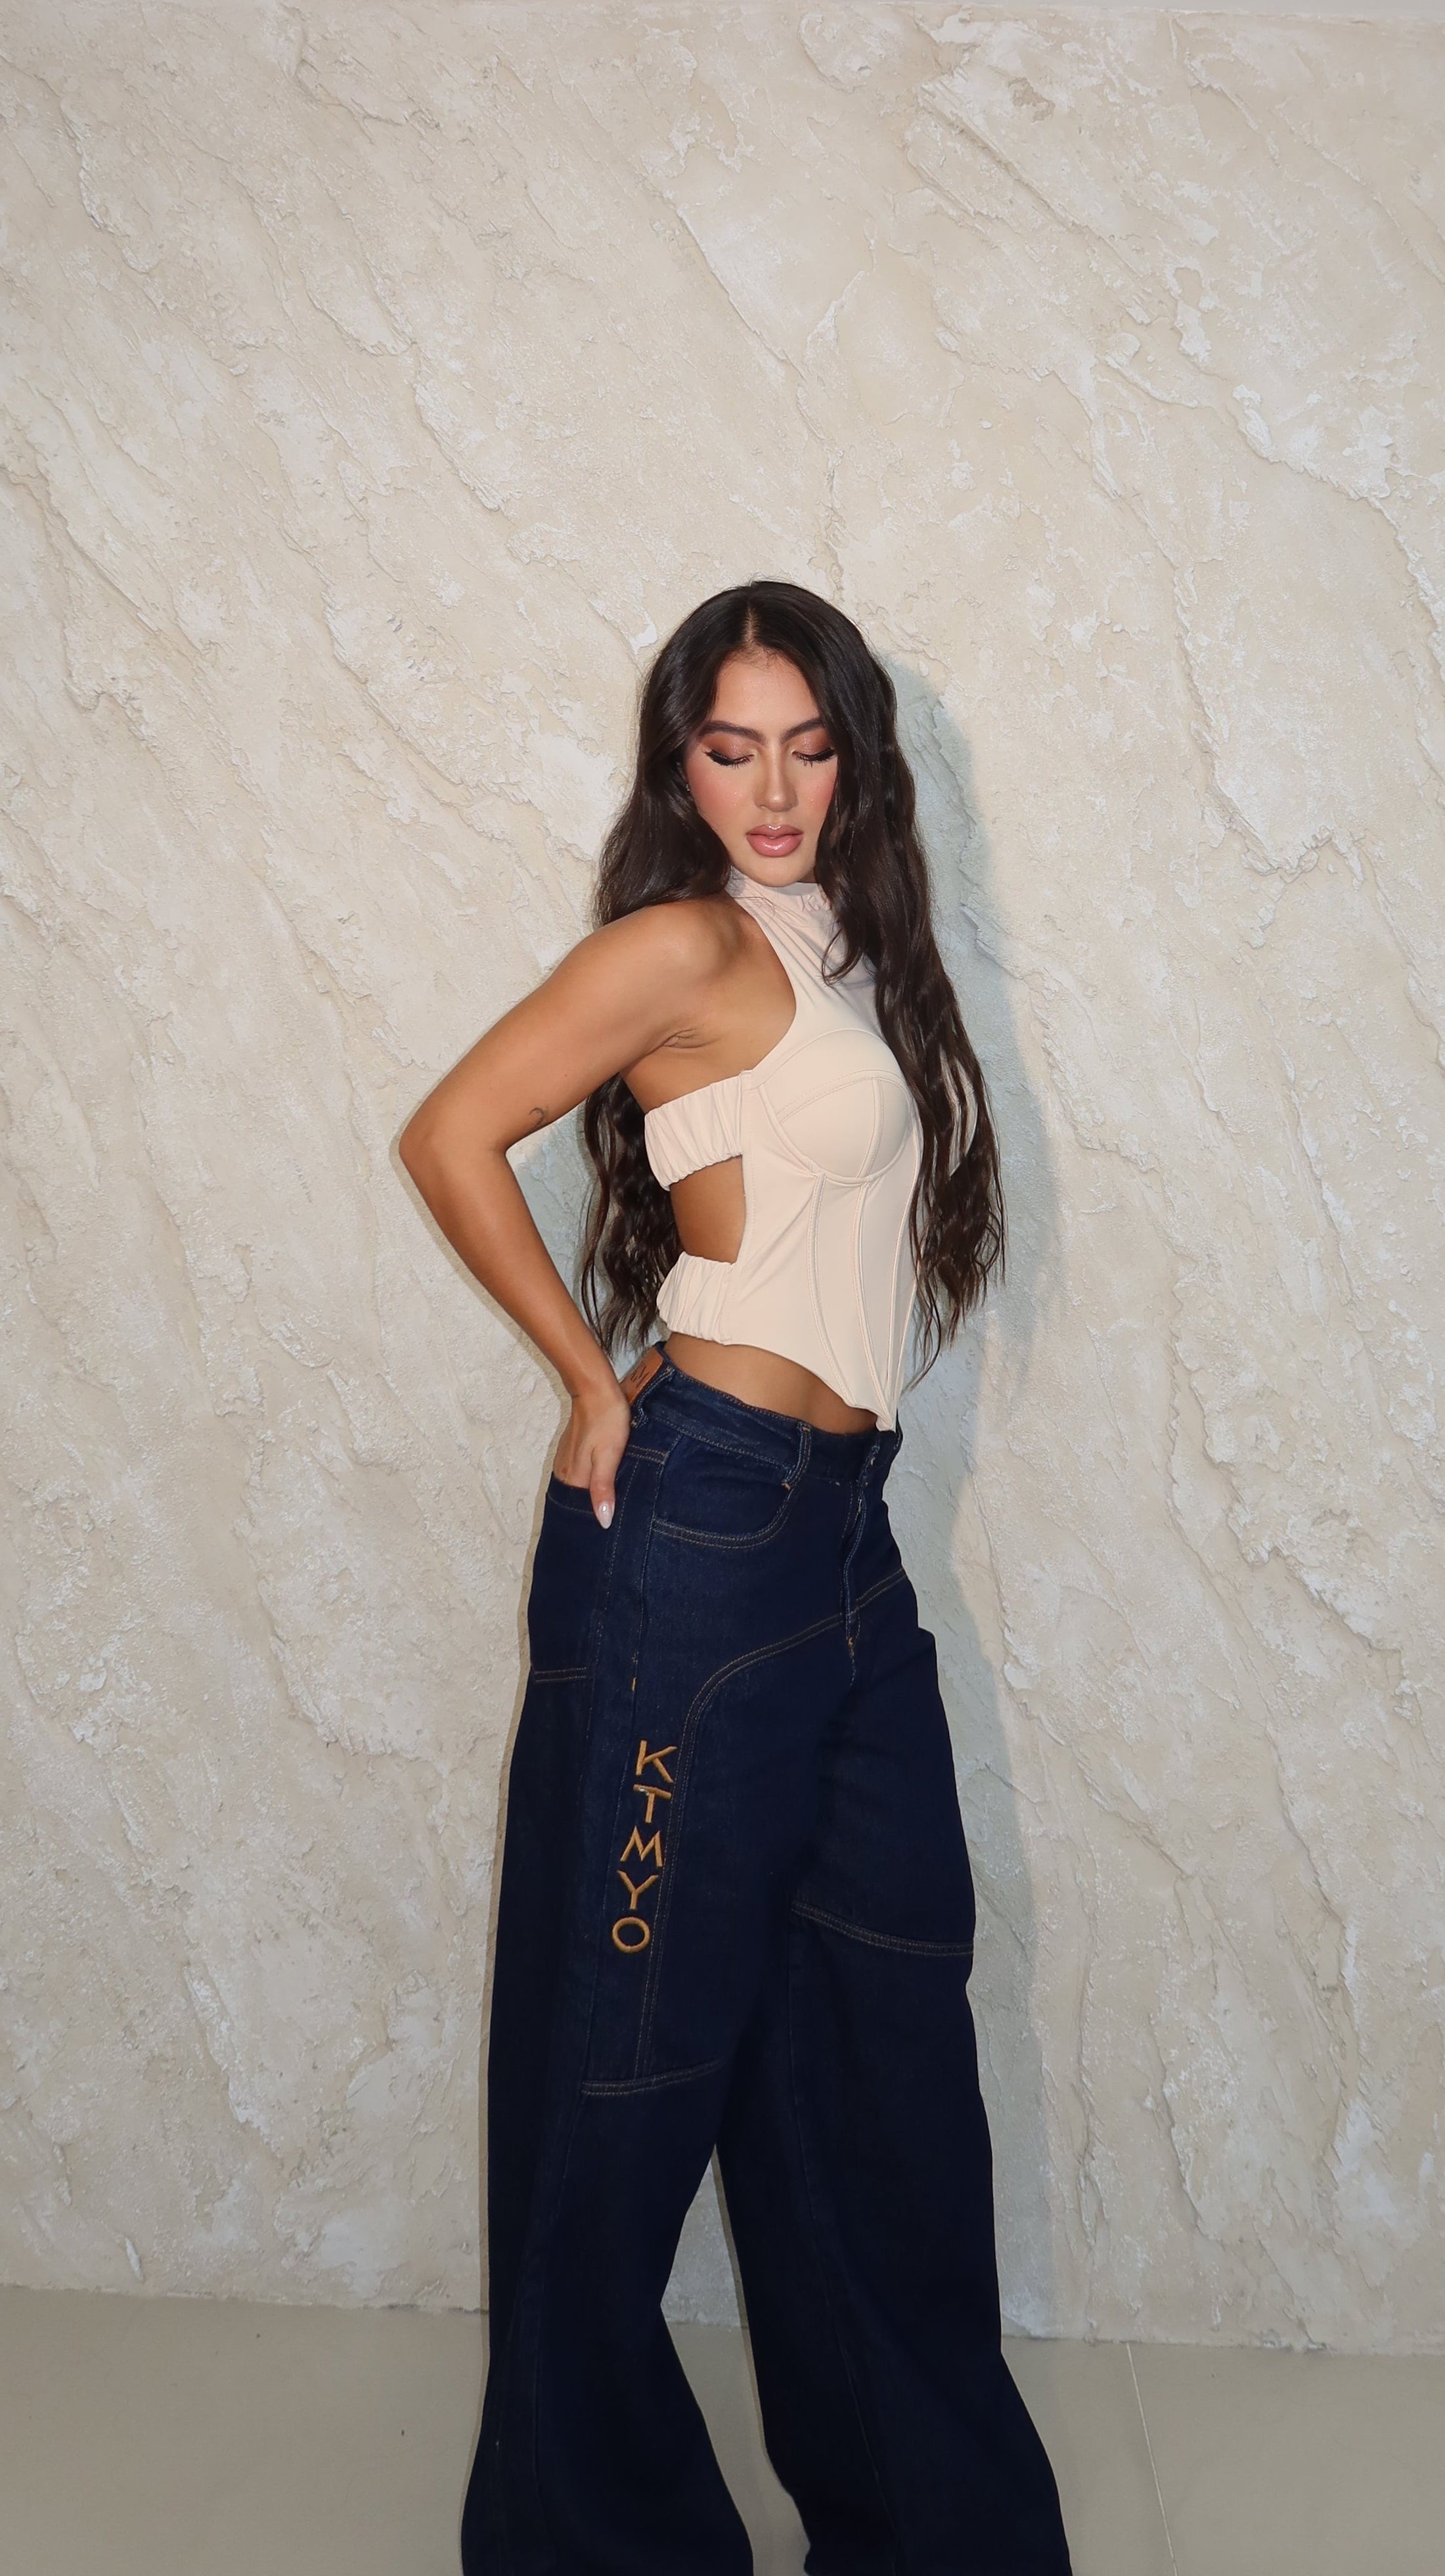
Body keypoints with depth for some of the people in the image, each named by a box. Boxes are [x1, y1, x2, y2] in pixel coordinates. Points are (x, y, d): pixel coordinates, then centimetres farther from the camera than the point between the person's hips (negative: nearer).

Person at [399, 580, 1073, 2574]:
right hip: (702, 1518, -8)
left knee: (881, 2020, 16)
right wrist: (598, 1385, -8)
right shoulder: (686, 942, -9)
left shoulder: (850, 948, 14)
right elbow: (452, 1137, -13)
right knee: (641, 2027, 5)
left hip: (844, 1518, 8)